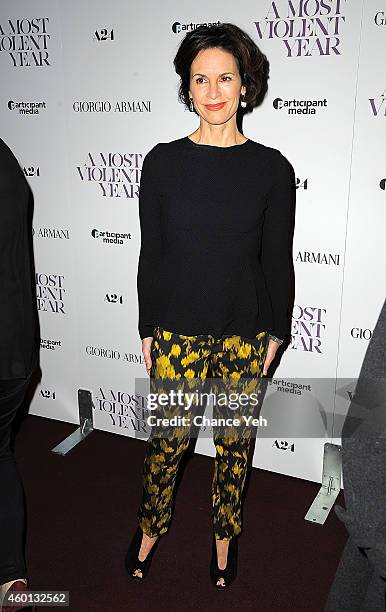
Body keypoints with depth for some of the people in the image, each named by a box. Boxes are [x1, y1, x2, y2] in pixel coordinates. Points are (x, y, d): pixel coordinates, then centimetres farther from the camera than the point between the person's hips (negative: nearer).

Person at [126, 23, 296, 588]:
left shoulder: (272, 168, -3)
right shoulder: (164, 161, -2)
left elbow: (278, 260, 2)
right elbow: (151, 252, 2)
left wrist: (276, 332, 3)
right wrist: (147, 329, 3)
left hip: (245, 332, 1)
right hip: (177, 329, 0)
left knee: (235, 440, 13)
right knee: (167, 435, 8)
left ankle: (225, 533, 38)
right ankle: (151, 527, 36)